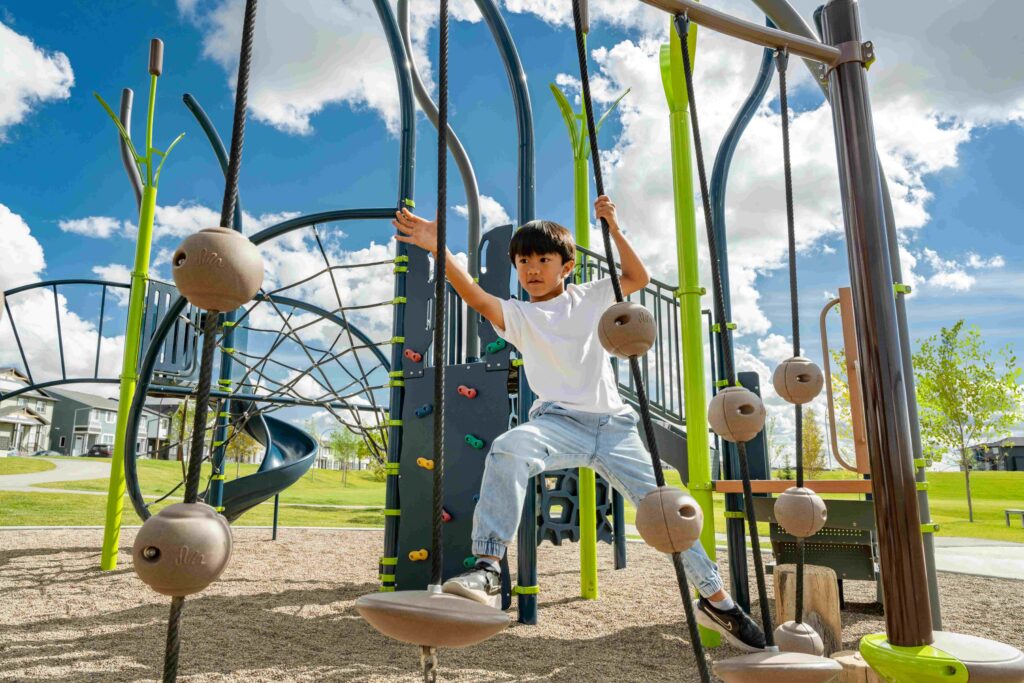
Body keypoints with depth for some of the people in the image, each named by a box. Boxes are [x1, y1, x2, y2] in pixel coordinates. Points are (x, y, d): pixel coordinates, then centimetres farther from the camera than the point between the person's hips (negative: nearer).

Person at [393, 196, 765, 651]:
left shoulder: (590, 297, 15)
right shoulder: (518, 315, 9)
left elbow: (639, 278, 8)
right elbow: (474, 296, -8)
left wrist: (613, 228, -1)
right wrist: (436, 248, -21)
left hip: (612, 422, 2)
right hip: (559, 421, -1)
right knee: (508, 449, -35)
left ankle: (717, 601, 20)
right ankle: (487, 570, -36)